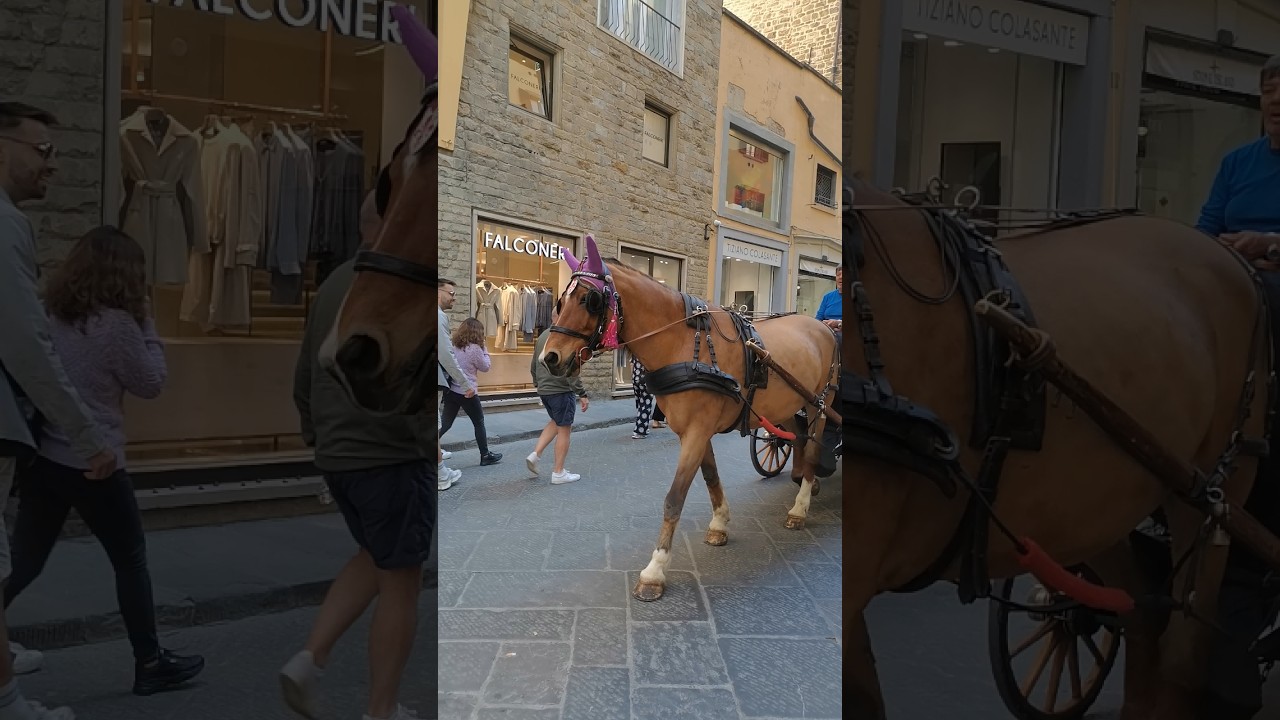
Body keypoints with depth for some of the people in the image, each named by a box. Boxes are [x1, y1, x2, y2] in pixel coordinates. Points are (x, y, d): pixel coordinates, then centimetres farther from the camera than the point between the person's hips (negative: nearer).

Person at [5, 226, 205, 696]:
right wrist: (147, 325, 1)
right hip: (90, 462, -6)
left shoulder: (49, 313, 5)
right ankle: (150, 663, 19)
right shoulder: (116, 323, -16)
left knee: (23, 564, 13)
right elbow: (152, 383, -5)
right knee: (131, 561, 9)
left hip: (40, 456, 7)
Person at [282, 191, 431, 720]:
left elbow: (305, 374, 17)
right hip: (392, 456, -8)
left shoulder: (334, 284, 11)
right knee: (400, 581, 5)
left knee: (374, 559, 24)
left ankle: (309, 661, 15)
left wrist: (316, 433, 26)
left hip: (337, 455, 8)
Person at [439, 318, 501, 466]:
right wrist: (484, 349, 6)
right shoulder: (475, 348, -13)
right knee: (479, 423, 11)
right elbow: (485, 367, -3)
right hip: (467, 392, -6)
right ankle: (485, 455, 19)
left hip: (450, 391, 6)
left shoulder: (455, 346, 6)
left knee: (445, 424, 8)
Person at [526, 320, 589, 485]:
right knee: (564, 429, 2)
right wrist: (582, 394, -19)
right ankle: (558, 473, 7)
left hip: (543, 390, 9)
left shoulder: (542, 336, 11)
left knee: (555, 422, 25)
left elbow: (533, 366, 20)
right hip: (560, 390, -9)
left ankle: (535, 454, 12)